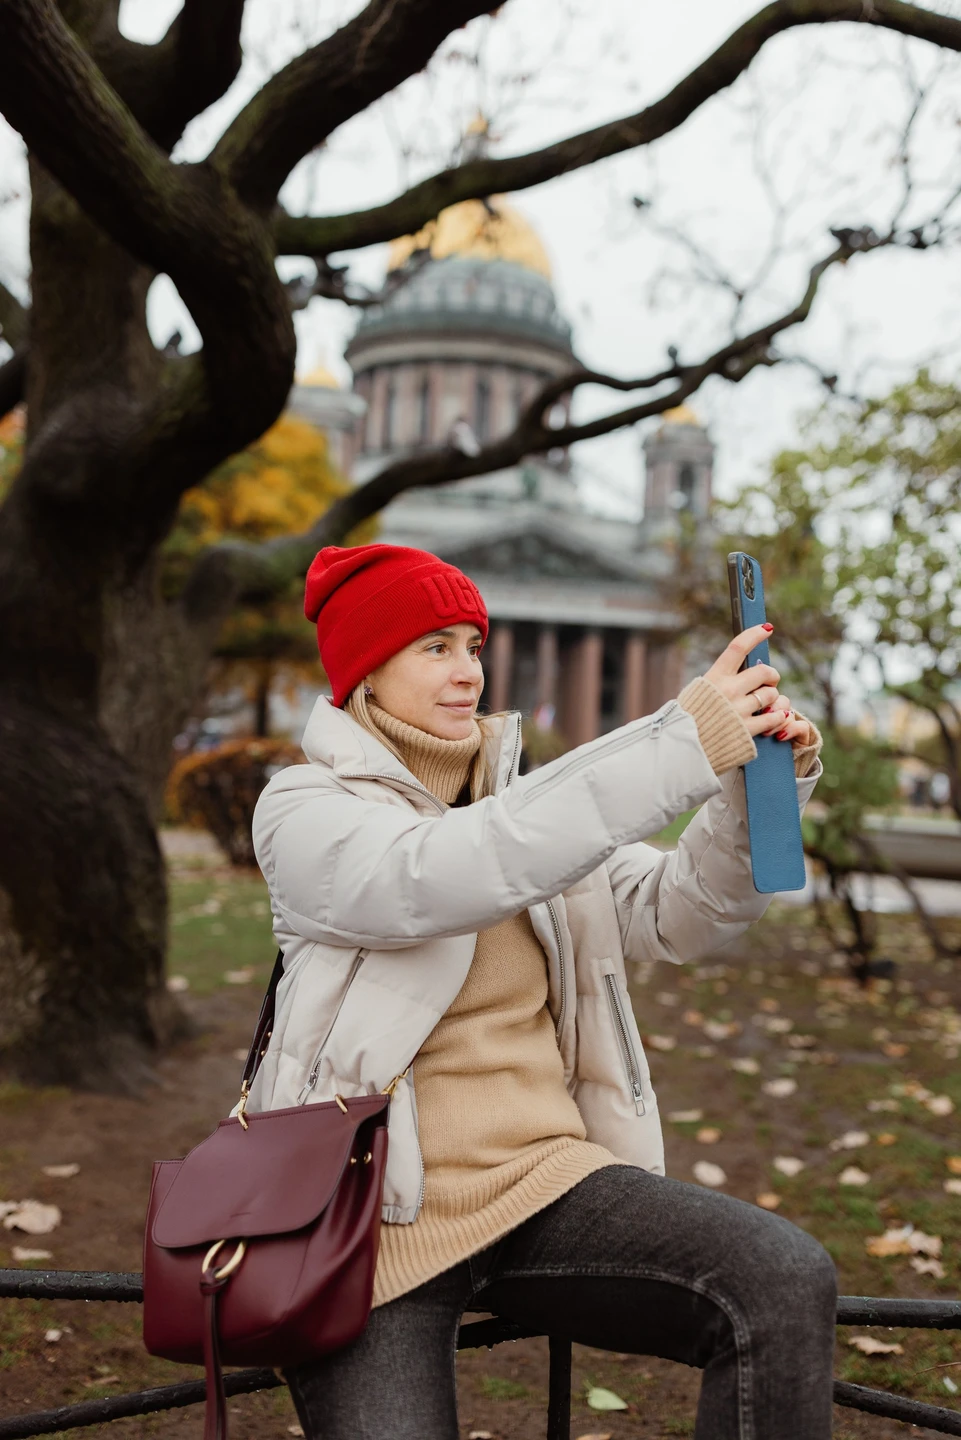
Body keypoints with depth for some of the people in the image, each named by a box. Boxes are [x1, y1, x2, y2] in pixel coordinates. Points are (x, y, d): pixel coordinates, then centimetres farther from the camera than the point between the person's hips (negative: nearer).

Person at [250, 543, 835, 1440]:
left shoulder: (528, 801, 11)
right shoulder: (304, 811, -6)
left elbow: (678, 918, 3)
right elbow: (440, 879, -28)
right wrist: (678, 750, -32)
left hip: (542, 1180, 4)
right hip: (378, 1220, -3)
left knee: (786, 1281, -19)